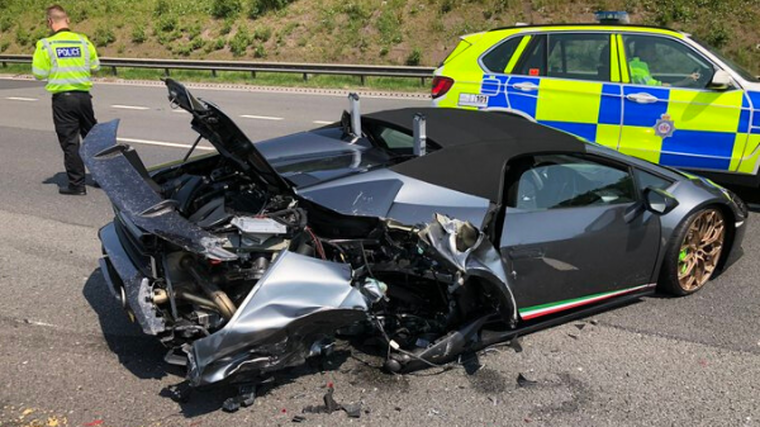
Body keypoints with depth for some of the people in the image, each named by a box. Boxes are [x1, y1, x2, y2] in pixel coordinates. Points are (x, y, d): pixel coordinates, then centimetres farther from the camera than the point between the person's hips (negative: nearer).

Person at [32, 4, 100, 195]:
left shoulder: (46, 45, -9)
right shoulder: (84, 41, 0)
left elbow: (39, 74, -7)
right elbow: (95, 67, 7)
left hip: (62, 98, -3)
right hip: (83, 95, 3)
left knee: (70, 143, 3)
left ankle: (77, 184, 5)